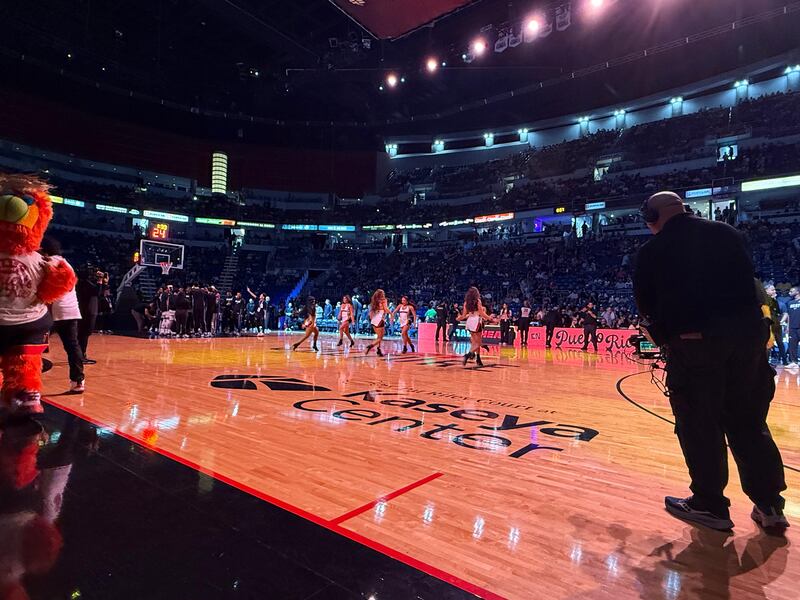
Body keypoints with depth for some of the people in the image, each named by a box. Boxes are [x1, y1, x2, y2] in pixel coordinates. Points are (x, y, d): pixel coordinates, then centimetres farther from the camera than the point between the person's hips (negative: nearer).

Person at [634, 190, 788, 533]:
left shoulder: (652, 251, 0)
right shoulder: (727, 233, 11)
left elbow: (645, 303, 5)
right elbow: (748, 280, 15)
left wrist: (664, 335, 19)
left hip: (695, 341, -5)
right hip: (748, 333, 5)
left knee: (699, 426, 8)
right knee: (748, 422, 17)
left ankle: (710, 505, 18)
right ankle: (770, 505, 24)